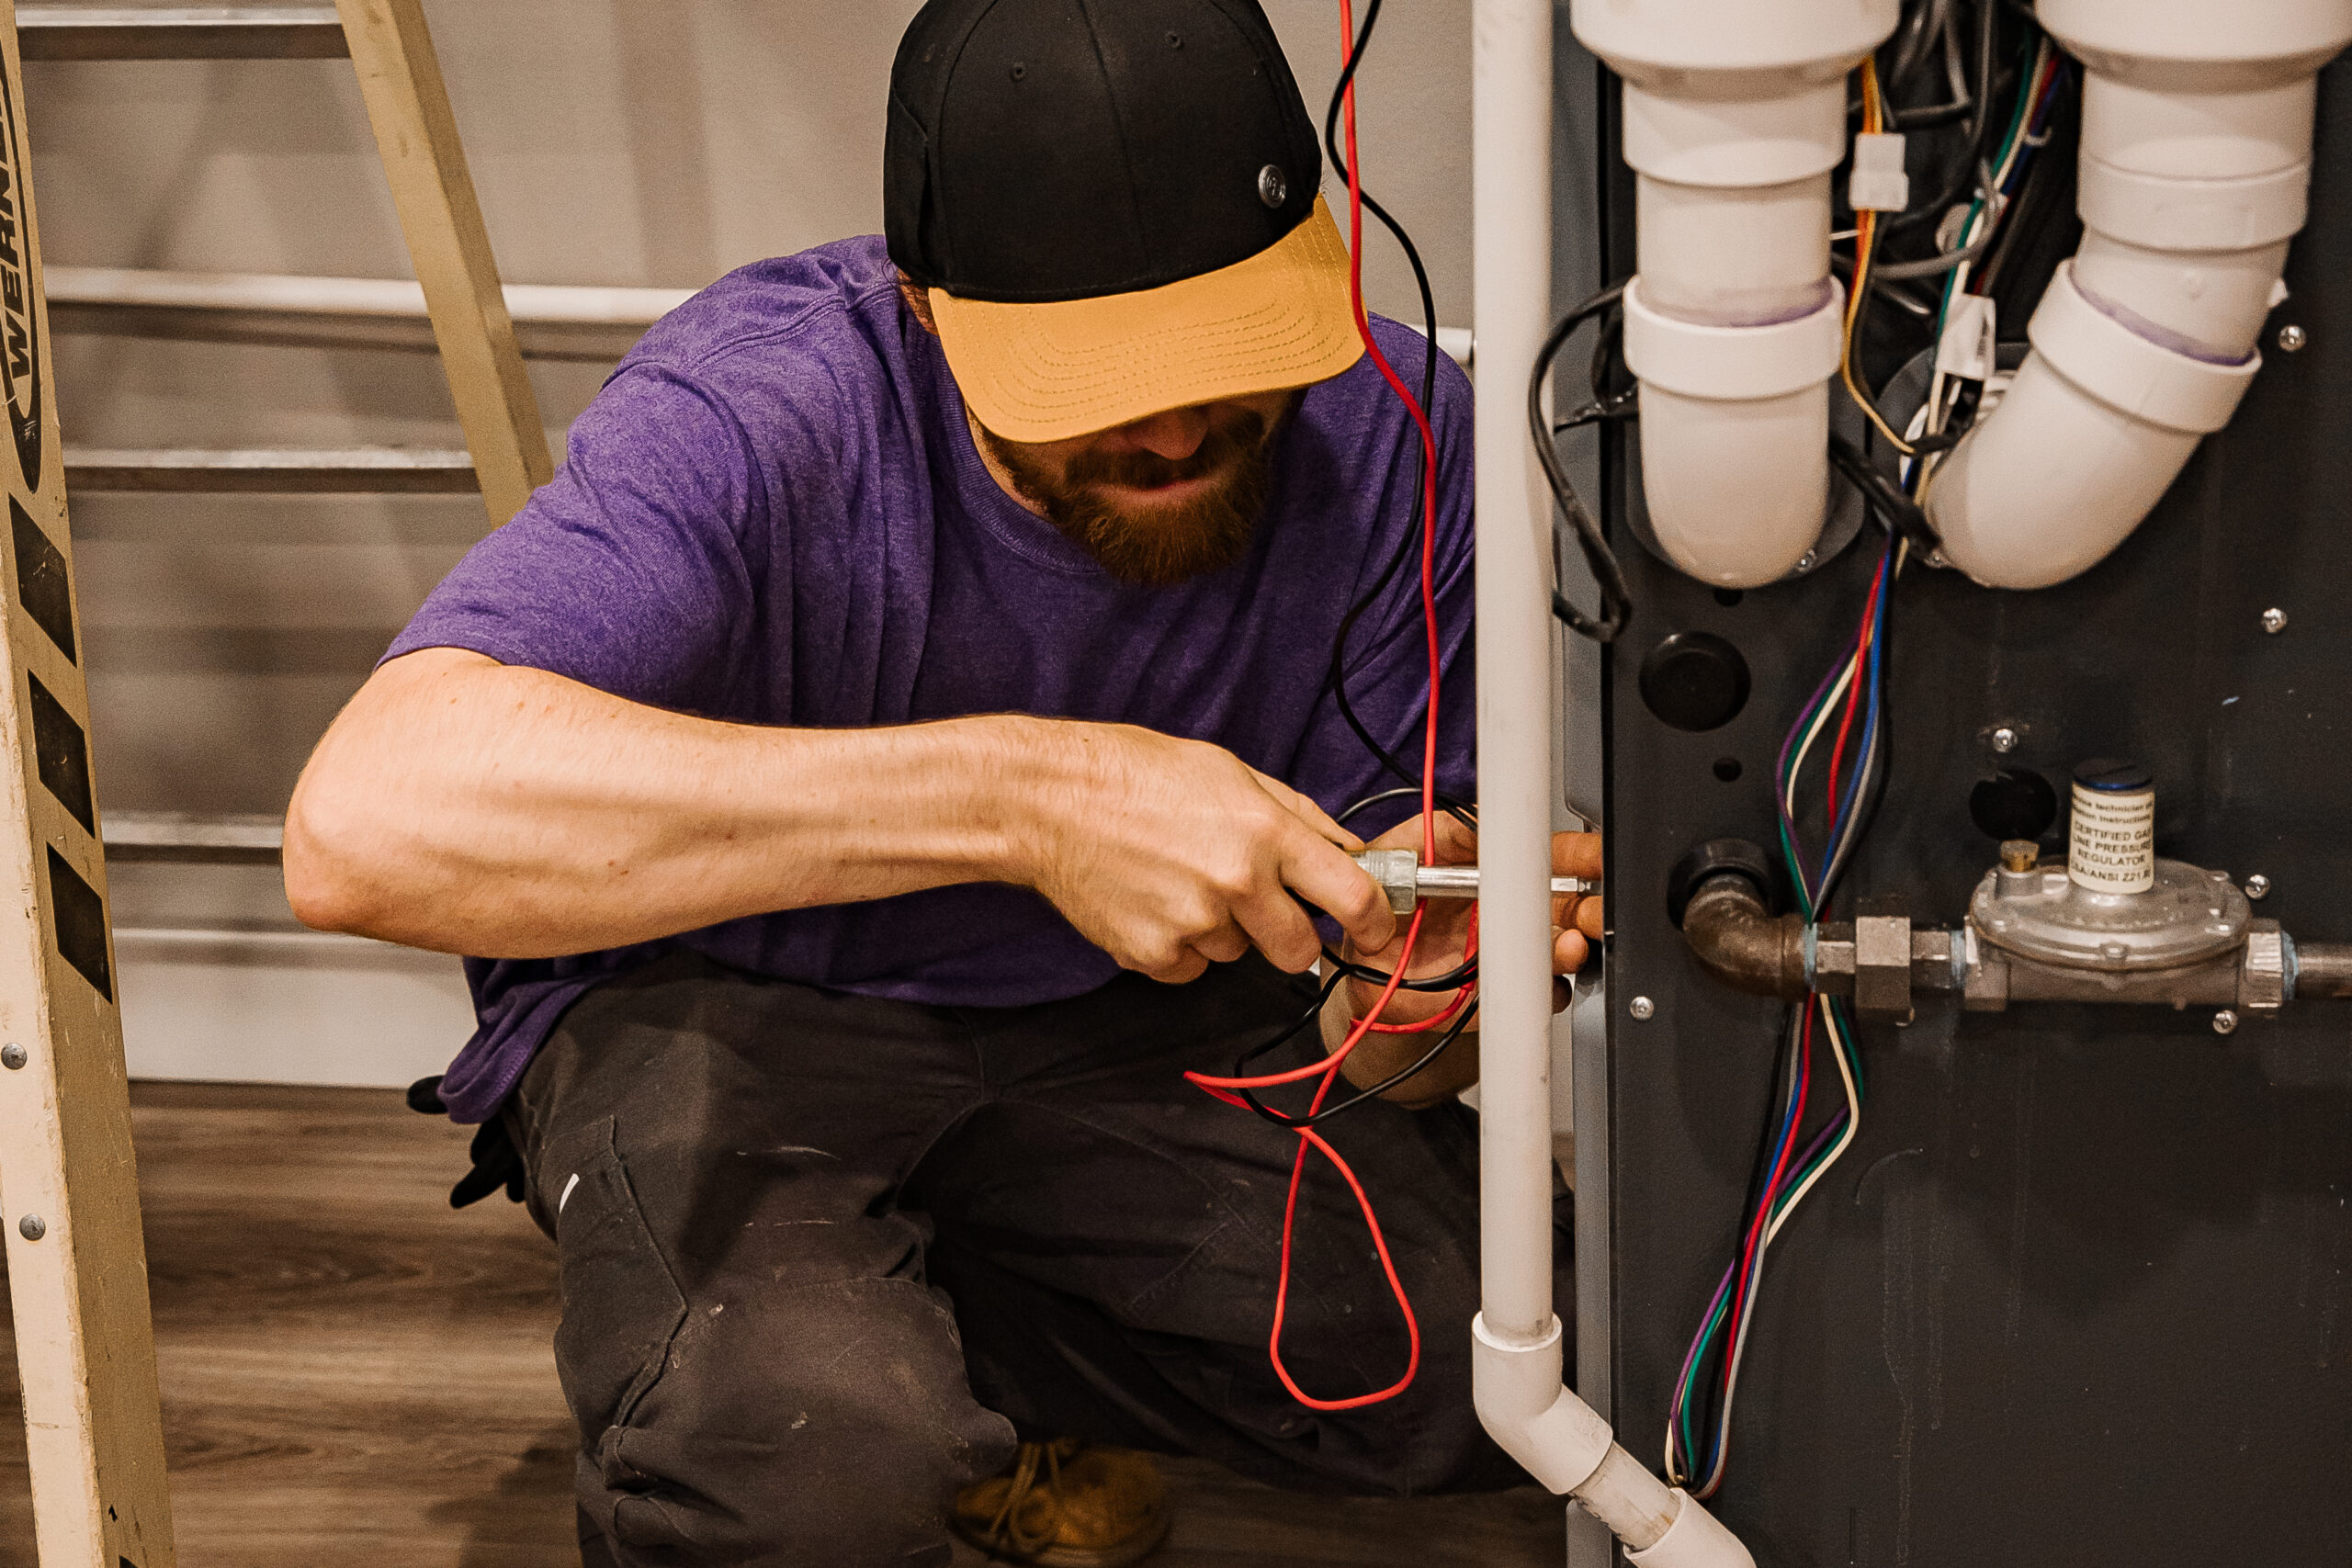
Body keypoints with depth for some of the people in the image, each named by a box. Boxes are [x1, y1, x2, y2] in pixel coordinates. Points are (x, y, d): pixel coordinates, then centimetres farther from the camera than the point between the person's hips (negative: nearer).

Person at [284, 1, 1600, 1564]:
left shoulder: (1392, 444, -18)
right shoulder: (766, 409, -30)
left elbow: (1369, 1062, -10)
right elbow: (365, 819, -48)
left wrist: (1418, 979, -37)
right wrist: (1028, 793, -50)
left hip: (1116, 1018, 4)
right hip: (721, 1000, -4)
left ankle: (936, 1342, 6)